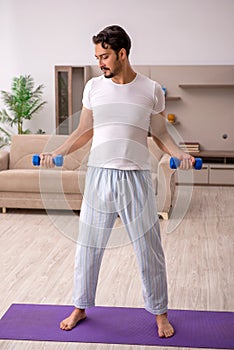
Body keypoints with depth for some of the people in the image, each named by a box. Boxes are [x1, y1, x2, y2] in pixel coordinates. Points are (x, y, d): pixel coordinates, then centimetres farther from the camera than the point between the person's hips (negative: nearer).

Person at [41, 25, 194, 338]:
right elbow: (84, 131, 10)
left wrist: (178, 153, -14)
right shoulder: (94, 87, 4)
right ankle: (80, 307, 30)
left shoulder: (151, 90, -2)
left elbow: (160, 133, 4)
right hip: (99, 176, 2)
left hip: (136, 178, -2)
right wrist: (57, 152, -3)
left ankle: (160, 313, 25)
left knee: (149, 249, 7)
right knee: (88, 247, 11)